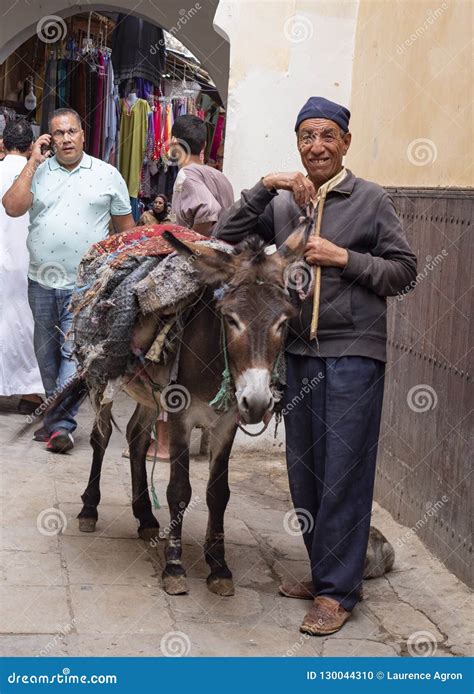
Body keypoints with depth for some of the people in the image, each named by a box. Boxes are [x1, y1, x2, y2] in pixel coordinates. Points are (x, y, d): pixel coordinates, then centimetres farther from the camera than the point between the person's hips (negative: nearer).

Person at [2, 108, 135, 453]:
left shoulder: (107, 175, 4)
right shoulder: (37, 172, 6)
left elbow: (126, 227, 8)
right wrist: (33, 162, -8)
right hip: (41, 281, 3)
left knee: (73, 352, -10)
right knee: (46, 354, 12)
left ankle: (62, 425, -9)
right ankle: (53, 417, 26)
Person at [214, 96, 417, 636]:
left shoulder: (370, 200, -2)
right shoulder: (281, 203, 8)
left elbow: (404, 271, -2)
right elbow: (227, 238, 1)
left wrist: (344, 258, -15)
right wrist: (265, 186, -9)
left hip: (353, 353, -5)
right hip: (298, 351, 5)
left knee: (343, 470, -3)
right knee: (303, 470, 13)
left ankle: (337, 590, 7)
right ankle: (324, 570, 28)